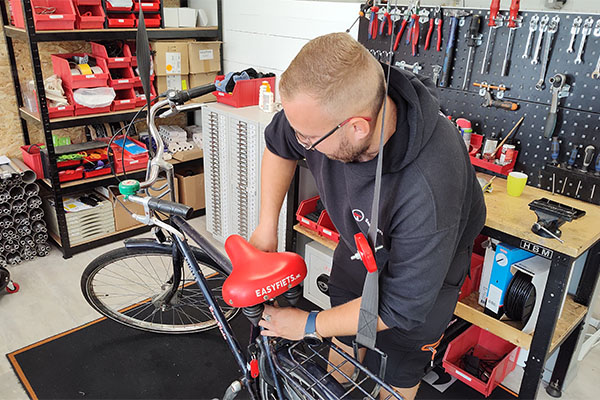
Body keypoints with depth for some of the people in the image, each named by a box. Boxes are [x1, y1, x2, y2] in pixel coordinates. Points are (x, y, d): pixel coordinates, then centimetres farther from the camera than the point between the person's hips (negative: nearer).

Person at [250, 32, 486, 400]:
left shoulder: (428, 190, -44)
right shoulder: (325, 105, -28)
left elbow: (401, 306, -32)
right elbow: (279, 144, -4)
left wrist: (307, 325, -20)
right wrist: (267, 227, -7)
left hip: (421, 272, -4)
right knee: (343, 350, 22)